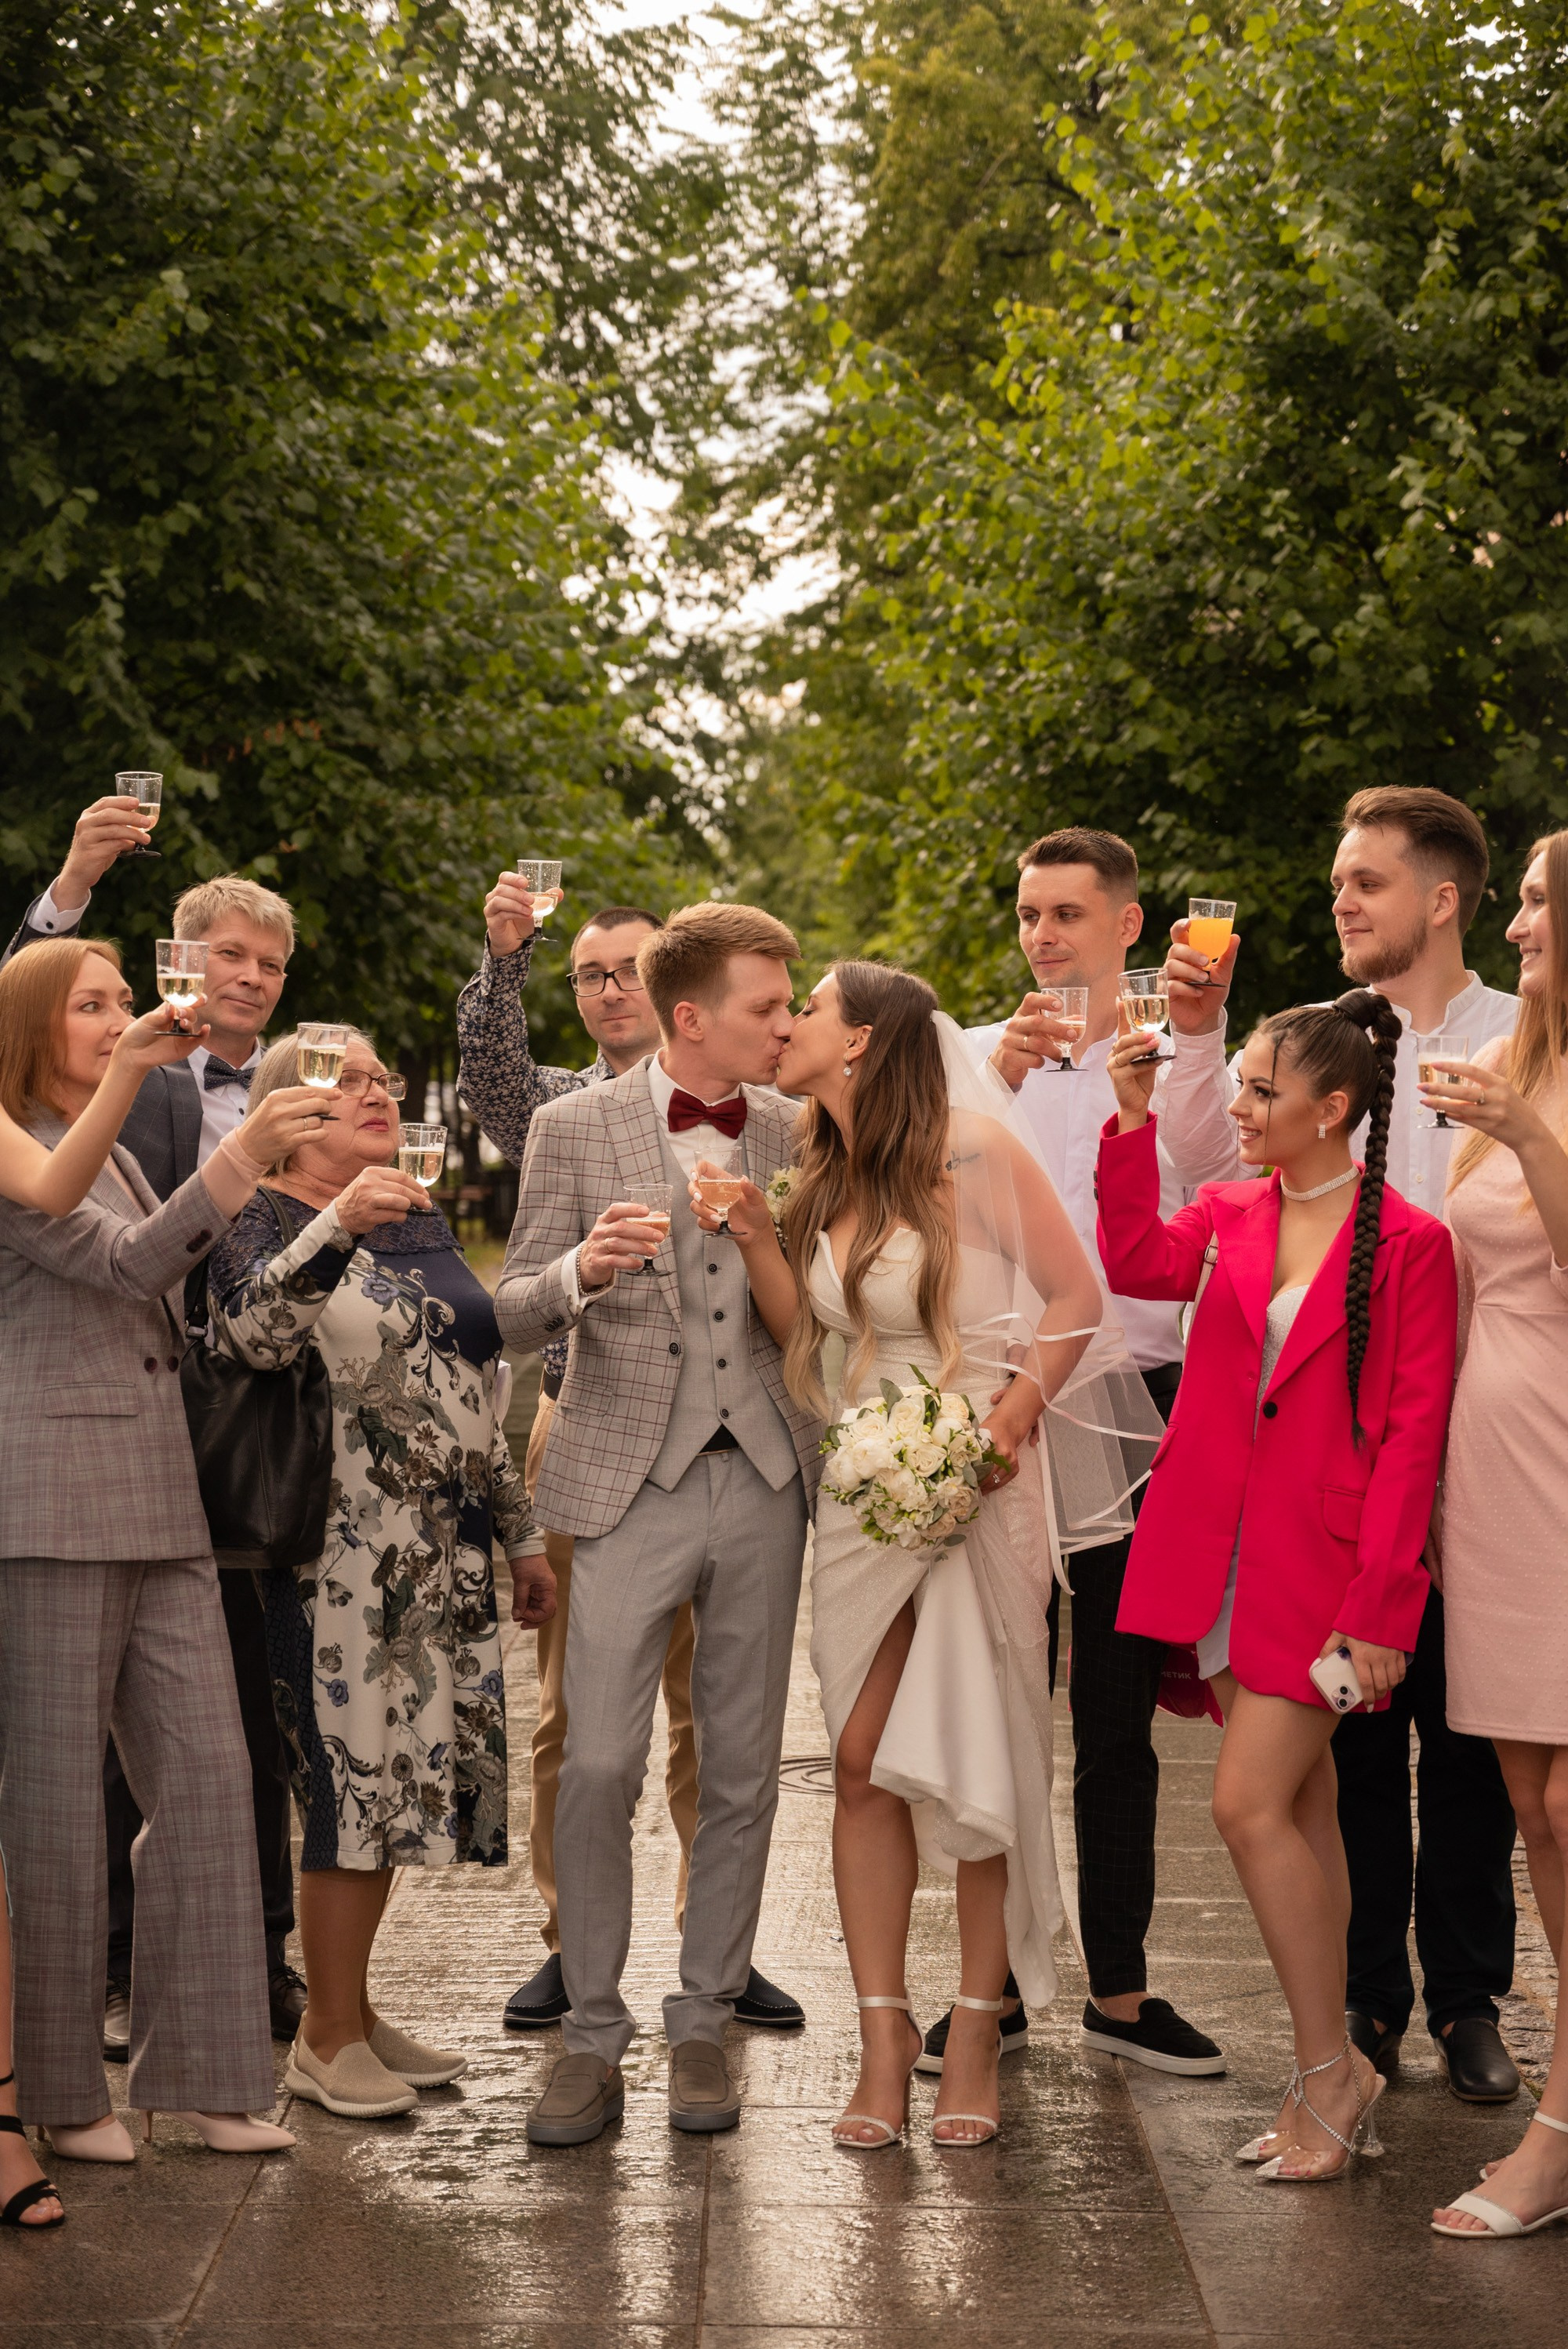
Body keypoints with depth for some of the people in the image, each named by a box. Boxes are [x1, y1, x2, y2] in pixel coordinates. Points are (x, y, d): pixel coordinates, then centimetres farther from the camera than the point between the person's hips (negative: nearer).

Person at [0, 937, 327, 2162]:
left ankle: (199, 2069, 10)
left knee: (207, 1775, 3)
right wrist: (246, 1154, -26)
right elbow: (125, 1261, -17)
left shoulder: (120, 1157, 21)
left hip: (163, 1507, 8)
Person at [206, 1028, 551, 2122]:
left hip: (442, 1550, 7)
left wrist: (522, 1534, 21)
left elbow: (474, 1387, 21)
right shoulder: (267, 1221, -5)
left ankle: (354, 2011, 22)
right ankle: (329, 2039, 7)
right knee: (353, 1772, -5)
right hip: (340, 1551, -7)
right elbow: (252, 1328, -28)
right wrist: (338, 1225, -41)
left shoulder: (422, 1219, 17)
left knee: (401, 1772, 10)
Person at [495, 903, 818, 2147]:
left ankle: (704, 2027, 19)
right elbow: (517, 1311, 0)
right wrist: (582, 1268, -20)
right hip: (634, 1478, -3)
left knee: (742, 1768, 6)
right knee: (599, 1764, -7)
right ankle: (592, 2037, 7)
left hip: (762, 1475, 3)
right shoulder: (576, 1127, 0)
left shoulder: (790, 1132, 8)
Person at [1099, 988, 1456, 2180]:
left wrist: (1378, 1606, -15)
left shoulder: (1409, 1244, -7)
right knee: (1302, 1811, 11)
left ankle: (1329, 2071, 5)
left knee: (1252, 1804, -10)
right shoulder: (1232, 1213, 10)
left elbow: (1414, 1433, -10)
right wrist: (1134, 1118, -14)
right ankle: (1335, 2075, 20)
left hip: (1325, 1564, -6)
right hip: (1225, 1549, 6)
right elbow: (1139, 1262, -8)